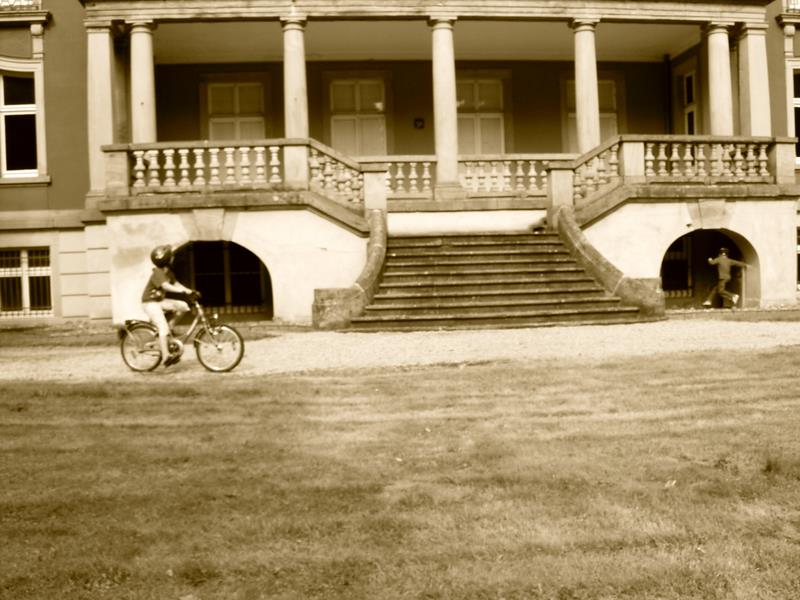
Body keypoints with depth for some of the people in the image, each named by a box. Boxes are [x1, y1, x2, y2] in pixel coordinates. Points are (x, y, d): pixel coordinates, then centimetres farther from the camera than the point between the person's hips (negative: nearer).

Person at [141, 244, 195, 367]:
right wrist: (184, 291, -45)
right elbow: (166, 286, -37)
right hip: (150, 302, -8)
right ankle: (166, 356, -17)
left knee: (183, 306, -8)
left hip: (160, 300, 8)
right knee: (163, 328, -18)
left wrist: (189, 291, -8)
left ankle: (170, 325, 8)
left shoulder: (168, 271, 5)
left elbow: (175, 283, 6)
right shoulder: (158, 272, -23)